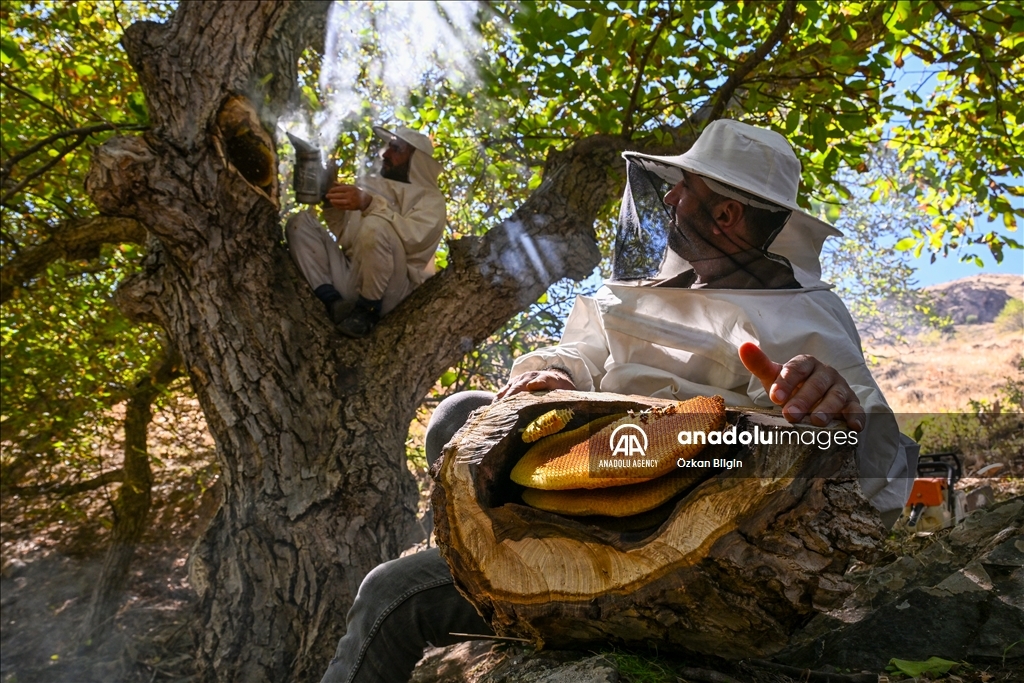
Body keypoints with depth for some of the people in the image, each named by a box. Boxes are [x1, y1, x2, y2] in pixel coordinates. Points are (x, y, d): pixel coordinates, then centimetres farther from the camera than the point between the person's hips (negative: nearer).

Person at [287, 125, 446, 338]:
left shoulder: (429, 198, 3)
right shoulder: (369, 184, 20)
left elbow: (415, 236, -18)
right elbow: (345, 235, 19)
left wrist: (370, 204, -29)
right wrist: (331, 203, 1)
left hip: (387, 290, -6)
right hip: (349, 278, 6)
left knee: (375, 226, -32)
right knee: (301, 222, -2)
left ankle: (368, 310, -16)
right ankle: (332, 301, -18)